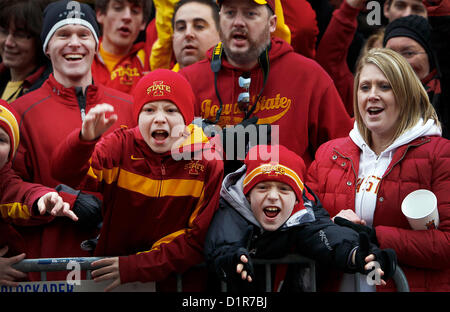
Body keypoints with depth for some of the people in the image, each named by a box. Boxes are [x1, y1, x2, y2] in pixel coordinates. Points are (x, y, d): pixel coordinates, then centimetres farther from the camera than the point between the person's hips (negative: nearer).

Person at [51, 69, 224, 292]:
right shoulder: (121, 146, -4)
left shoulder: (208, 164, -7)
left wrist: (136, 267, -14)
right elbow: (65, 173, -20)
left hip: (180, 281, 0)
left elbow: (199, 240, -8)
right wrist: (85, 138, -41)